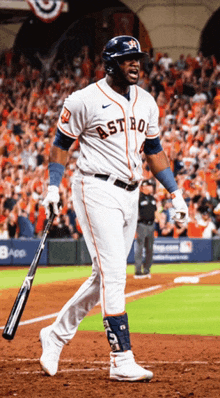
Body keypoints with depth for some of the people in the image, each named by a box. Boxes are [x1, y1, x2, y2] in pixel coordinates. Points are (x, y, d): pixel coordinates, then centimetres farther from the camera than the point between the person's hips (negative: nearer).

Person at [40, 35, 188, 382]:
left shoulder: (146, 102, 12)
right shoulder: (85, 100, -7)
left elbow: (153, 149, 19)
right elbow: (61, 144, 1)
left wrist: (175, 192, 14)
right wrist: (53, 186, -9)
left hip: (130, 195, 7)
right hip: (97, 190, -7)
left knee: (106, 277, 10)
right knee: (113, 273, -14)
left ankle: (57, 334, 26)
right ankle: (122, 361, -15)